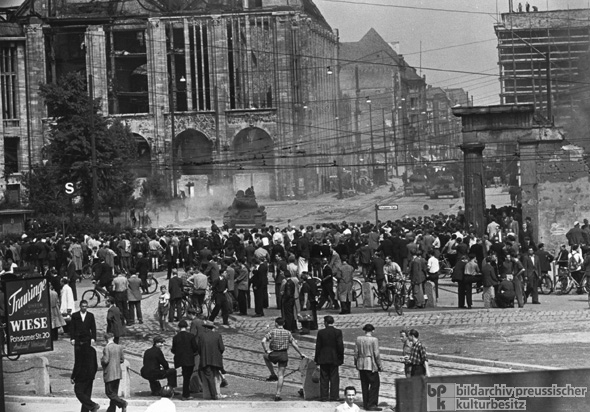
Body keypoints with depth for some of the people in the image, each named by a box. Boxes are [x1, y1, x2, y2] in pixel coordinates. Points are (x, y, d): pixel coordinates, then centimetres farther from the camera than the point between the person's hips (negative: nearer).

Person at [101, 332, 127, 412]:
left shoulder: (107, 348, -15)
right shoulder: (119, 347, 5)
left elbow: (105, 361, -20)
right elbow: (122, 360, 10)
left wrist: (101, 360, 1)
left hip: (109, 374, -7)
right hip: (118, 374, 7)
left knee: (109, 392, 0)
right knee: (114, 392, 13)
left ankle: (122, 403, -17)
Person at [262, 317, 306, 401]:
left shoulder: (272, 332, -4)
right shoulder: (288, 333, 2)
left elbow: (263, 341, -14)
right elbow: (294, 344, 0)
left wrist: (266, 350, -4)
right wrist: (301, 353, 9)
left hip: (274, 354, -2)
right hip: (284, 355, 2)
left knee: (265, 356, 32)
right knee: (281, 375, 8)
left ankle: (273, 375, 24)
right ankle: (278, 395, 1)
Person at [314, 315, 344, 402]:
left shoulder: (321, 332, -4)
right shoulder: (338, 332, -6)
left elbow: (318, 346, -1)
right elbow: (340, 345, -8)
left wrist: (317, 359, 6)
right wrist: (341, 357, 1)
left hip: (323, 359, 1)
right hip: (334, 358, -1)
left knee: (324, 378, 6)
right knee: (334, 378, 5)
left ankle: (324, 396, 6)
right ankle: (333, 396, 3)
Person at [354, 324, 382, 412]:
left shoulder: (359, 339, 3)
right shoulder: (374, 340, -11)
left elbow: (356, 353, 6)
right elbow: (376, 354, -12)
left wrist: (356, 363, 17)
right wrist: (380, 366, -3)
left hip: (361, 365, 5)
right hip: (371, 365, -5)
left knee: (364, 385, 12)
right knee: (375, 384, 1)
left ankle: (365, 404, 14)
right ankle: (371, 404, -5)